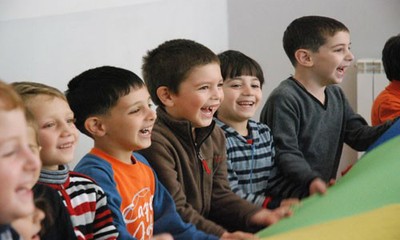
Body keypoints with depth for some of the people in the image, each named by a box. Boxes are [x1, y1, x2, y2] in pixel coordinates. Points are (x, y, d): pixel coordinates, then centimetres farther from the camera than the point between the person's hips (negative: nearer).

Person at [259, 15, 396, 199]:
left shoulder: (335, 95, 17)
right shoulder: (284, 100, -14)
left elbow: (359, 136, 12)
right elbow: (286, 153, -21)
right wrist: (311, 181, -38)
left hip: (326, 190, 9)